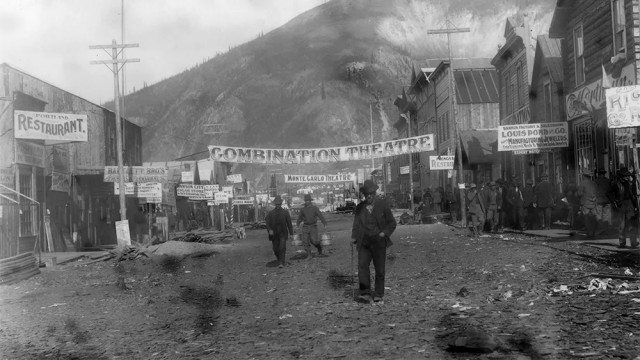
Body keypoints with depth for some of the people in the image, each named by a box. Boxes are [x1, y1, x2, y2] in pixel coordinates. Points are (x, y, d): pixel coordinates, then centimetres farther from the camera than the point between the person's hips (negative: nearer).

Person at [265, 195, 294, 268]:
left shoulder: (285, 212, 3)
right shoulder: (270, 213, 4)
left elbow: (289, 223, 5)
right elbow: (267, 222, -5)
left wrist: (291, 233, 4)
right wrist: (269, 230, -23)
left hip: (283, 234, -2)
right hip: (274, 234, 2)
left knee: (282, 248, -14)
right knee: (276, 250, 6)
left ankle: (281, 263, -14)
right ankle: (281, 260, 29)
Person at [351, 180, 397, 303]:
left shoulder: (383, 205, 2)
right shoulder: (359, 208, 9)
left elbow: (392, 223, 6)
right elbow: (356, 225, 10)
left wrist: (384, 233, -9)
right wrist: (354, 238, -6)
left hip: (378, 241, -1)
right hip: (364, 242, 2)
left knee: (379, 269, 2)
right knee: (362, 266, -14)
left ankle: (378, 295, 13)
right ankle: (365, 294, -15)